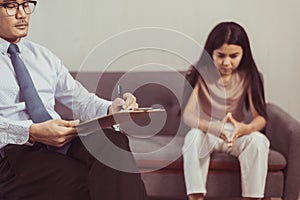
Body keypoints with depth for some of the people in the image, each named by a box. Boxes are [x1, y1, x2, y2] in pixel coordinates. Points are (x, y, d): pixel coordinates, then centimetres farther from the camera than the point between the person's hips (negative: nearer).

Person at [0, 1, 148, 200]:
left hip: (59, 140, 5)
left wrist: (111, 109, -2)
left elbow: (81, 99, 20)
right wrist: (31, 132, -23)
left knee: (113, 139, -29)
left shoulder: (43, 56, 23)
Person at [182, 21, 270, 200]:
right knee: (194, 136, -35)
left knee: (259, 140, -30)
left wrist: (247, 128, -40)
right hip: (206, 132, -1)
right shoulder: (199, 73, -11)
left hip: (236, 133, 1)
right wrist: (212, 127, -43)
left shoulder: (247, 75, -6)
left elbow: (260, 117, -14)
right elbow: (188, 115, -21)